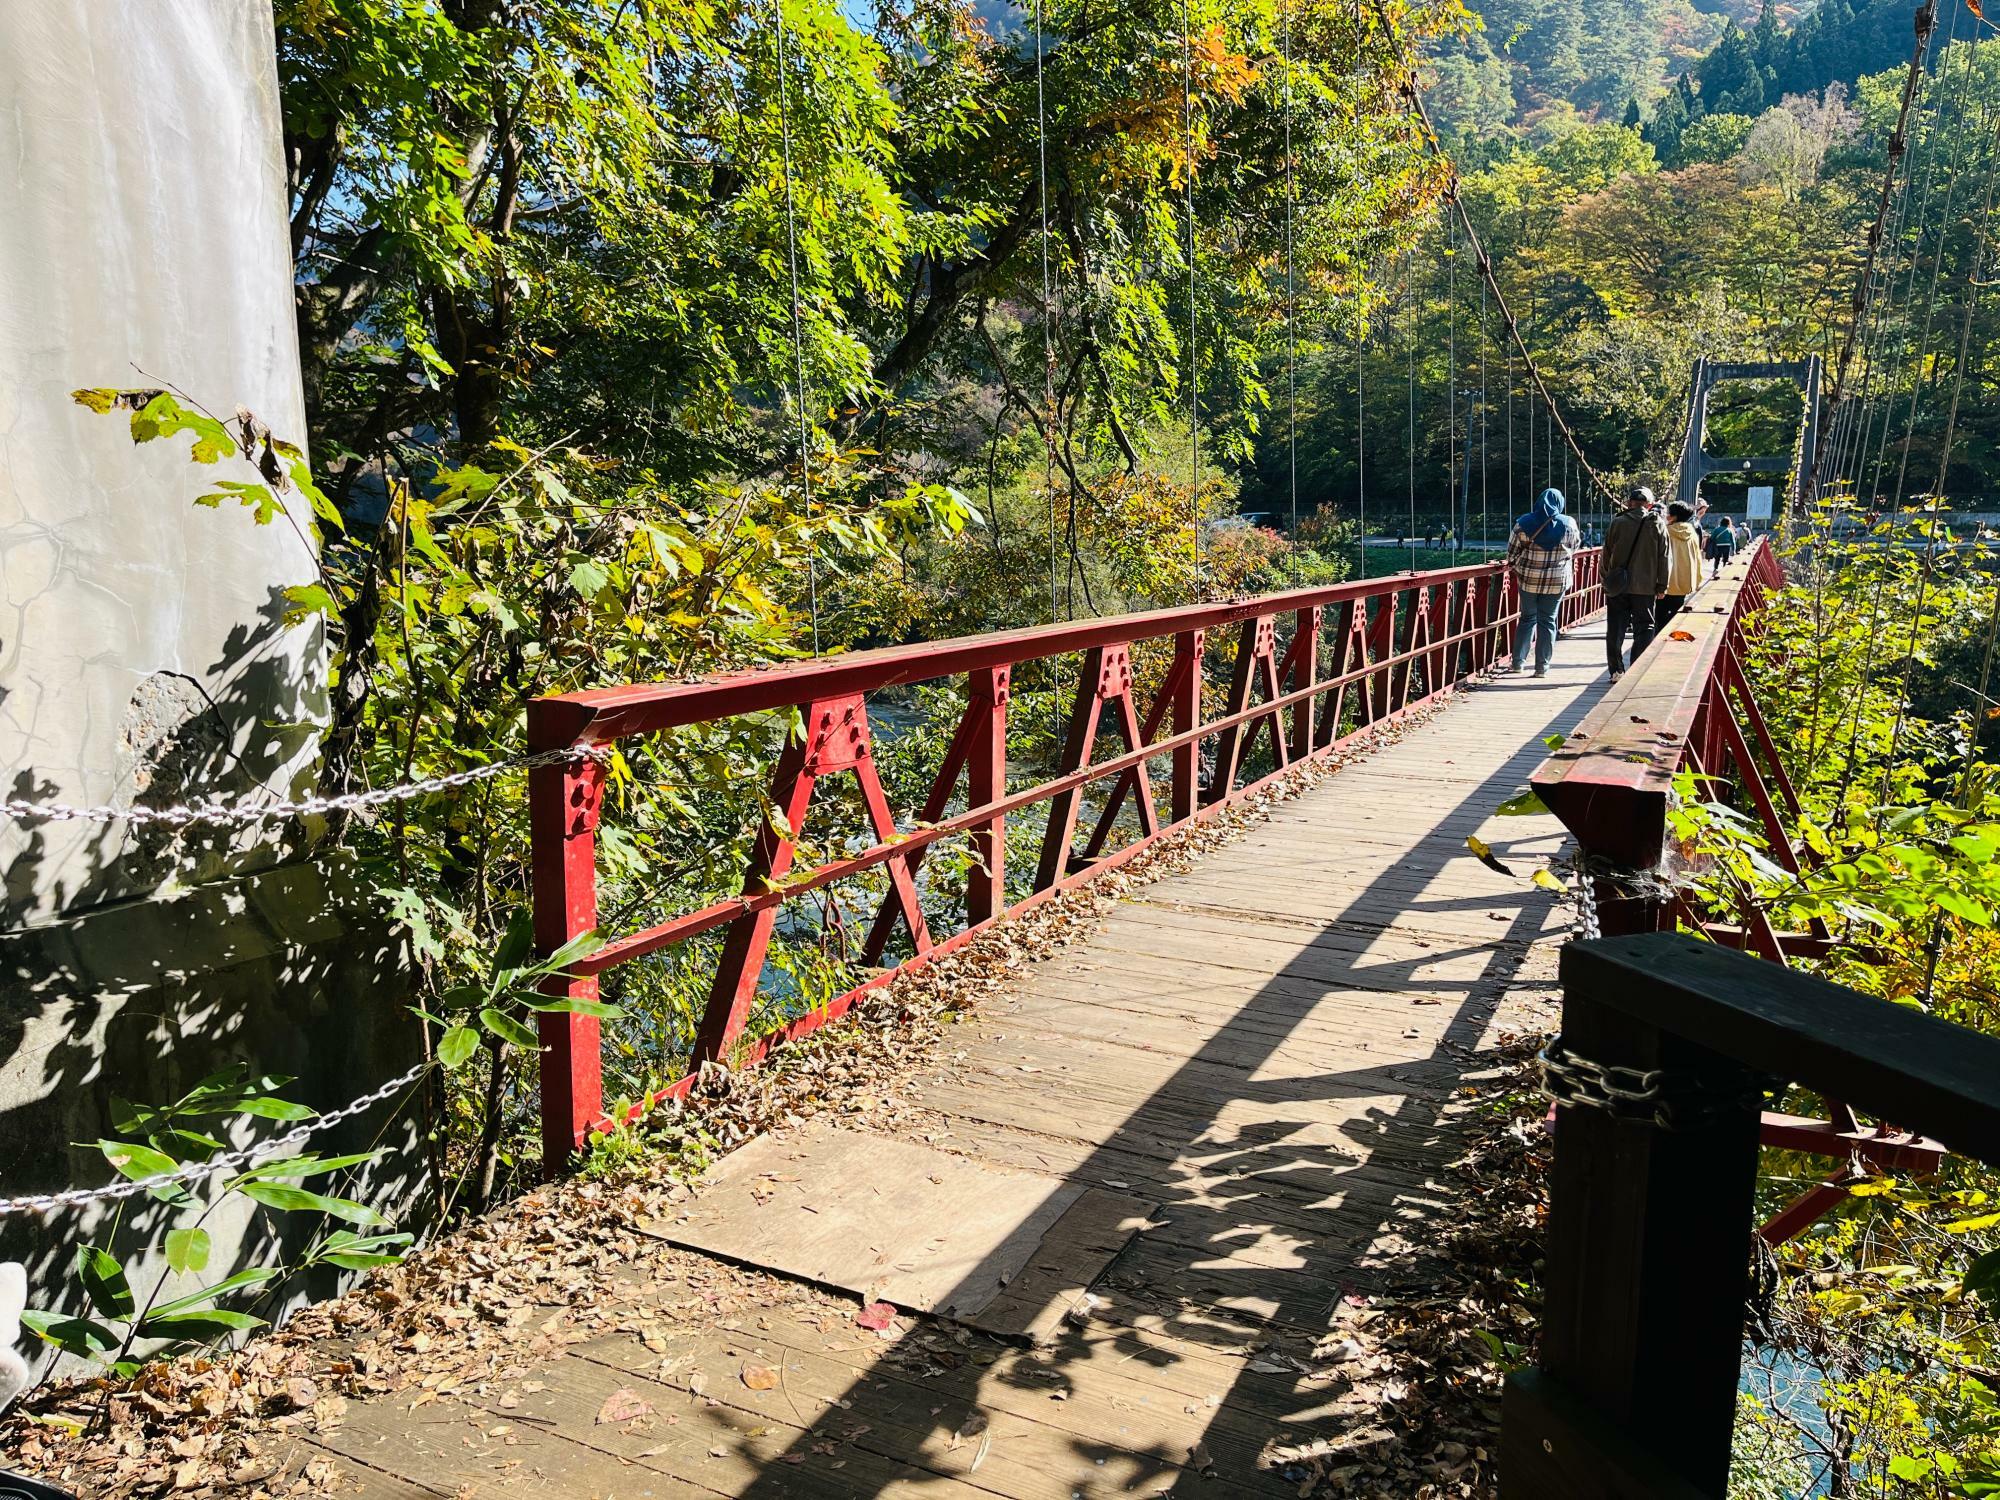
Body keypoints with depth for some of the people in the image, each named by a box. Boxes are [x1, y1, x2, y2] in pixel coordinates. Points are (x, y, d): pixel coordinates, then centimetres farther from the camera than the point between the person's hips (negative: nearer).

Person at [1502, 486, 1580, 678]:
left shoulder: (1524, 524, -6)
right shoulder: (1568, 524, -5)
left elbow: (1512, 552, -1)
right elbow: (1573, 549, 10)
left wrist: (1515, 565, 19)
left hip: (1529, 578, 0)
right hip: (1557, 580, 0)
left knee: (1527, 619, 13)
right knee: (1547, 621, 6)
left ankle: (1518, 662, 12)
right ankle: (1542, 667, 6)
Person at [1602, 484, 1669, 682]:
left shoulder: (1617, 523, -1)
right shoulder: (1657, 525, 0)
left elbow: (1606, 555, 3)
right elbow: (1663, 558, 1)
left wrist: (1606, 581, 12)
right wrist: (1662, 587, 7)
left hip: (1618, 586, 0)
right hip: (1645, 587, 0)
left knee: (1615, 629, 7)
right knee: (1644, 629, 5)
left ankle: (1616, 670, 7)